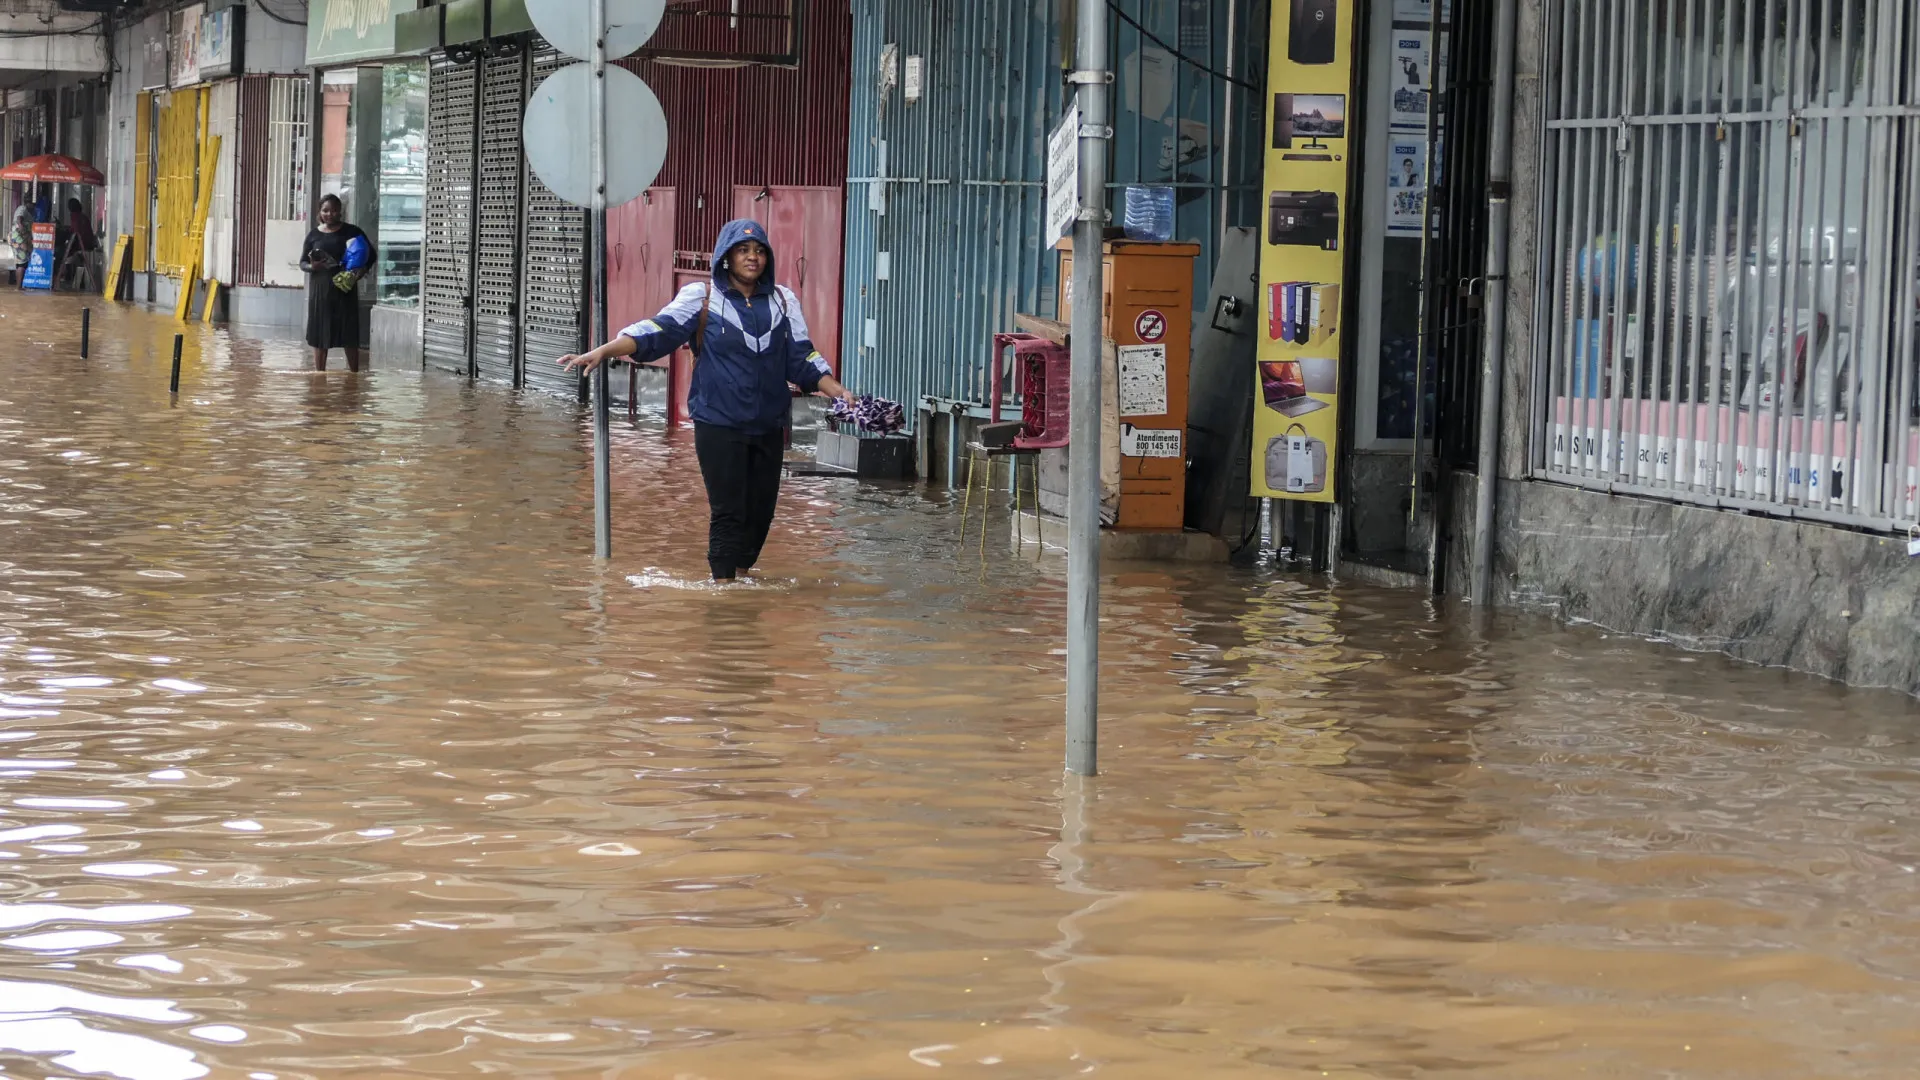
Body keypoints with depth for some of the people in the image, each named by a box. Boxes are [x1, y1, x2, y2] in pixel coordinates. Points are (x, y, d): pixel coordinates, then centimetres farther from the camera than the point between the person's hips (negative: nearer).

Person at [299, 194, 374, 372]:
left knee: (349, 336, -2)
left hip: (345, 289, -2)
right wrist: (312, 266, -13)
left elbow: (370, 255, 5)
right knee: (319, 336, 3)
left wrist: (361, 272, -14)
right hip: (320, 289, 2)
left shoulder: (352, 232, 2)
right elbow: (302, 262, 10)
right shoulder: (314, 235, 7)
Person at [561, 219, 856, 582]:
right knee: (728, 511, -5)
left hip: (769, 426, 4)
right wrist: (602, 352, -26)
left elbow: (802, 358, 12)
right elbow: (658, 330, -13)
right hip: (719, 425, -4)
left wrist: (838, 391, 0)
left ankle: (742, 574, 29)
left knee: (761, 508, 9)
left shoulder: (783, 301, 9)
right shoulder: (701, 297, -3)